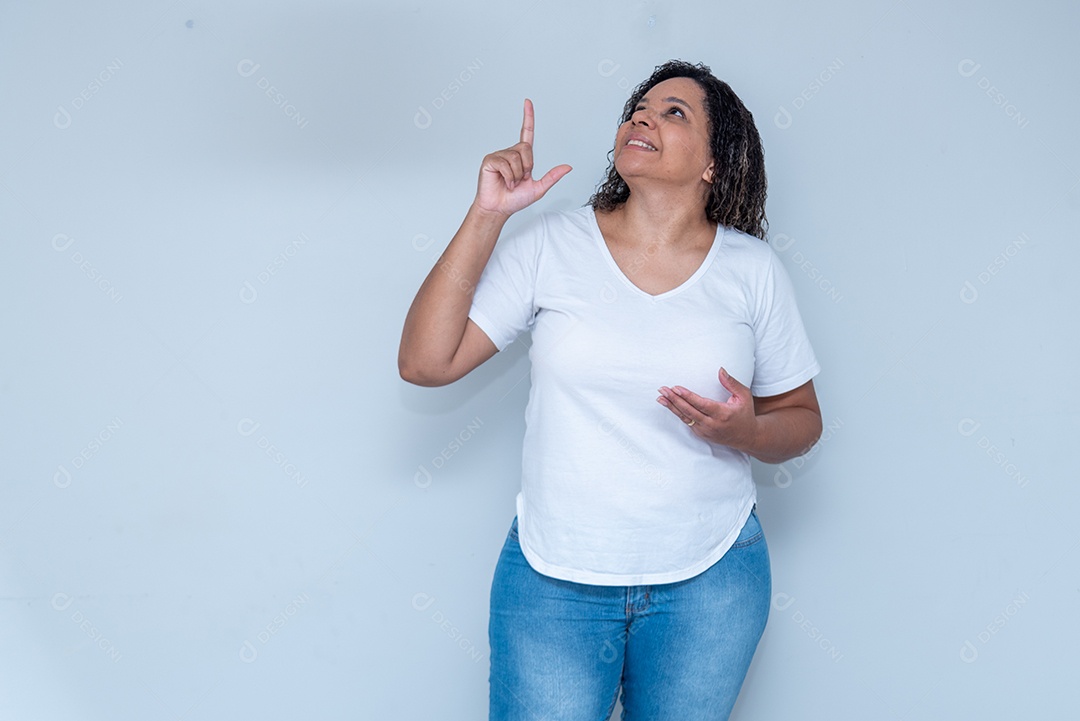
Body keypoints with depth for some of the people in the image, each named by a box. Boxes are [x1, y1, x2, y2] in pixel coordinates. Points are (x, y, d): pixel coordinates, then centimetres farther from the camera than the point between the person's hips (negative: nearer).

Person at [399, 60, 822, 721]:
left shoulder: (752, 270, -2)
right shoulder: (550, 246, -4)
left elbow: (801, 419, 6)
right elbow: (425, 362, -10)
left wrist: (748, 430, -17)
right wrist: (487, 215, -14)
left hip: (709, 579, 1)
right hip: (555, 577, -1)